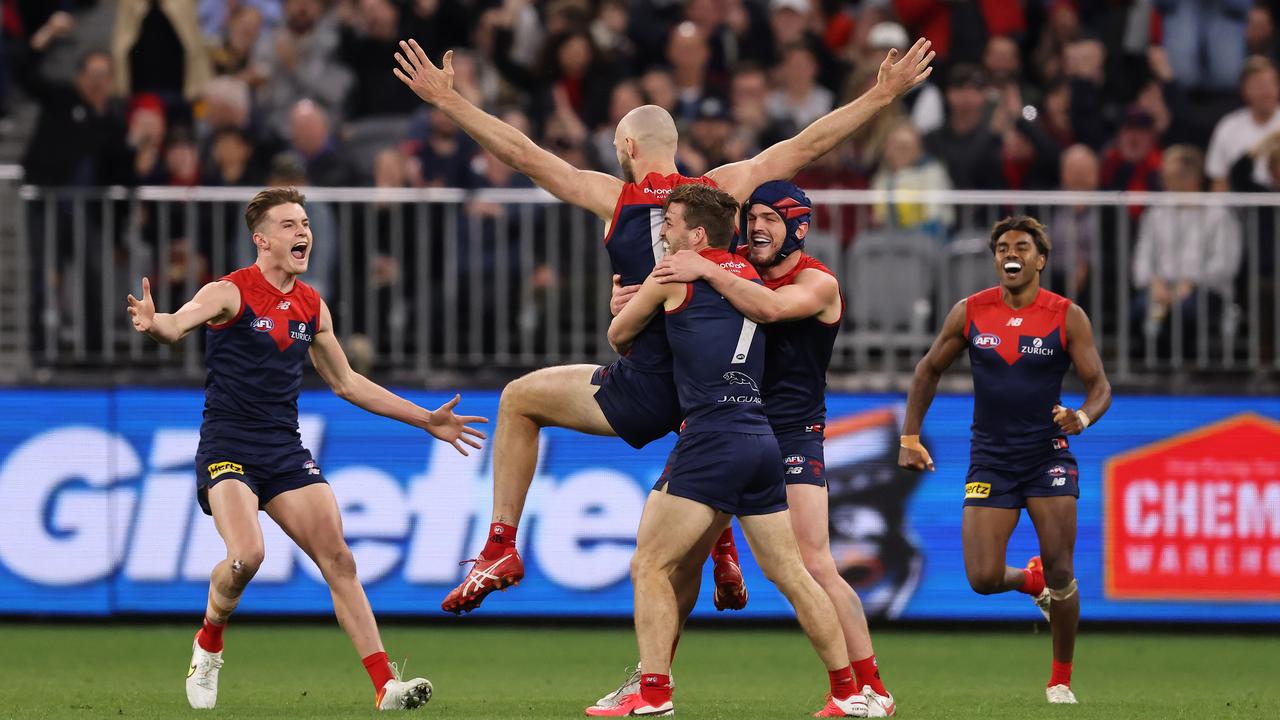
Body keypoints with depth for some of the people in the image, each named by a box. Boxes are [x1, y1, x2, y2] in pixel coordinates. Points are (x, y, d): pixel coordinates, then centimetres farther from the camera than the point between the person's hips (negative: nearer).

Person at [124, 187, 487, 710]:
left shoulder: (312, 307, 11)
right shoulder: (230, 293, -8)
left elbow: (346, 383, 23)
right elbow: (175, 327, -27)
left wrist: (427, 421, 23)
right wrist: (152, 323, -53)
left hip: (286, 451, 5)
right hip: (228, 447, -5)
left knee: (338, 559, -5)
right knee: (246, 555, -25)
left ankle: (385, 686, -6)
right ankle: (208, 646, 4)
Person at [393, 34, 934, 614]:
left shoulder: (616, 198, -4)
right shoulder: (721, 191, 0)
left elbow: (522, 153, -3)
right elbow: (808, 145, 5)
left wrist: (445, 98, 3)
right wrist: (884, 93, 12)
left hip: (644, 393, -4)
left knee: (518, 401, 19)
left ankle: (501, 548, 15)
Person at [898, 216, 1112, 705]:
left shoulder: (1067, 317, -6)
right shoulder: (969, 313, -1)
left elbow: (1099, 385, -4)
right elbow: (929, 371, 12)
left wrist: (1083, 418, -27)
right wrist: (910, 437, 6)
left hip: (1047, 455, -1)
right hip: (990, 458, 1)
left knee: (1060, 572, -9)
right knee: (983, 580, -10)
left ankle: (1061, 679, 11)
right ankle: (1032, 581, 27)